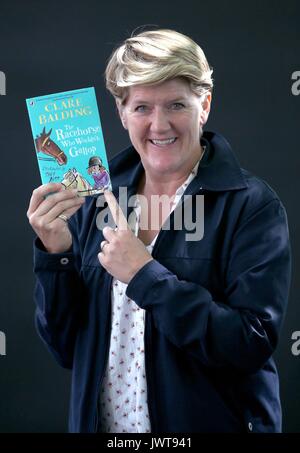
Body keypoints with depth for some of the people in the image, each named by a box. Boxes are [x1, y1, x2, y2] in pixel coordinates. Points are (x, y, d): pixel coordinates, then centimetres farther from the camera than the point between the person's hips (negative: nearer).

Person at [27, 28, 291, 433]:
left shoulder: (252, 204, -12)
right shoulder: (95, 198, -2)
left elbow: (252, 346, -22)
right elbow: (66, 347, 0)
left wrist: (145, 275, -22)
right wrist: (54, 255, -14)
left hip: (212, 422, -3)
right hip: (99, 421, 4)